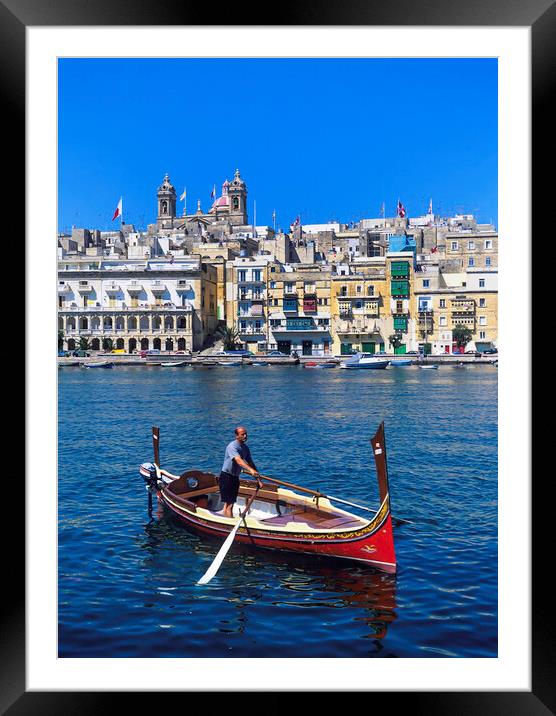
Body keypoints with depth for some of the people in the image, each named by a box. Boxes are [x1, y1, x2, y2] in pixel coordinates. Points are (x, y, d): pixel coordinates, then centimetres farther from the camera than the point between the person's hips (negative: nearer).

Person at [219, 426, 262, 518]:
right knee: (230, 504, -8)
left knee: (228, 503, 16)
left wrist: (258, 479, 5)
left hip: (235, 478, 8)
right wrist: (251, 470, -50)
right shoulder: (232, 446, -20)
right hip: (226, 477, -8)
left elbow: (250, 463, 9)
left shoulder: (245, 448, 6)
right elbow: (238, 460, -36)